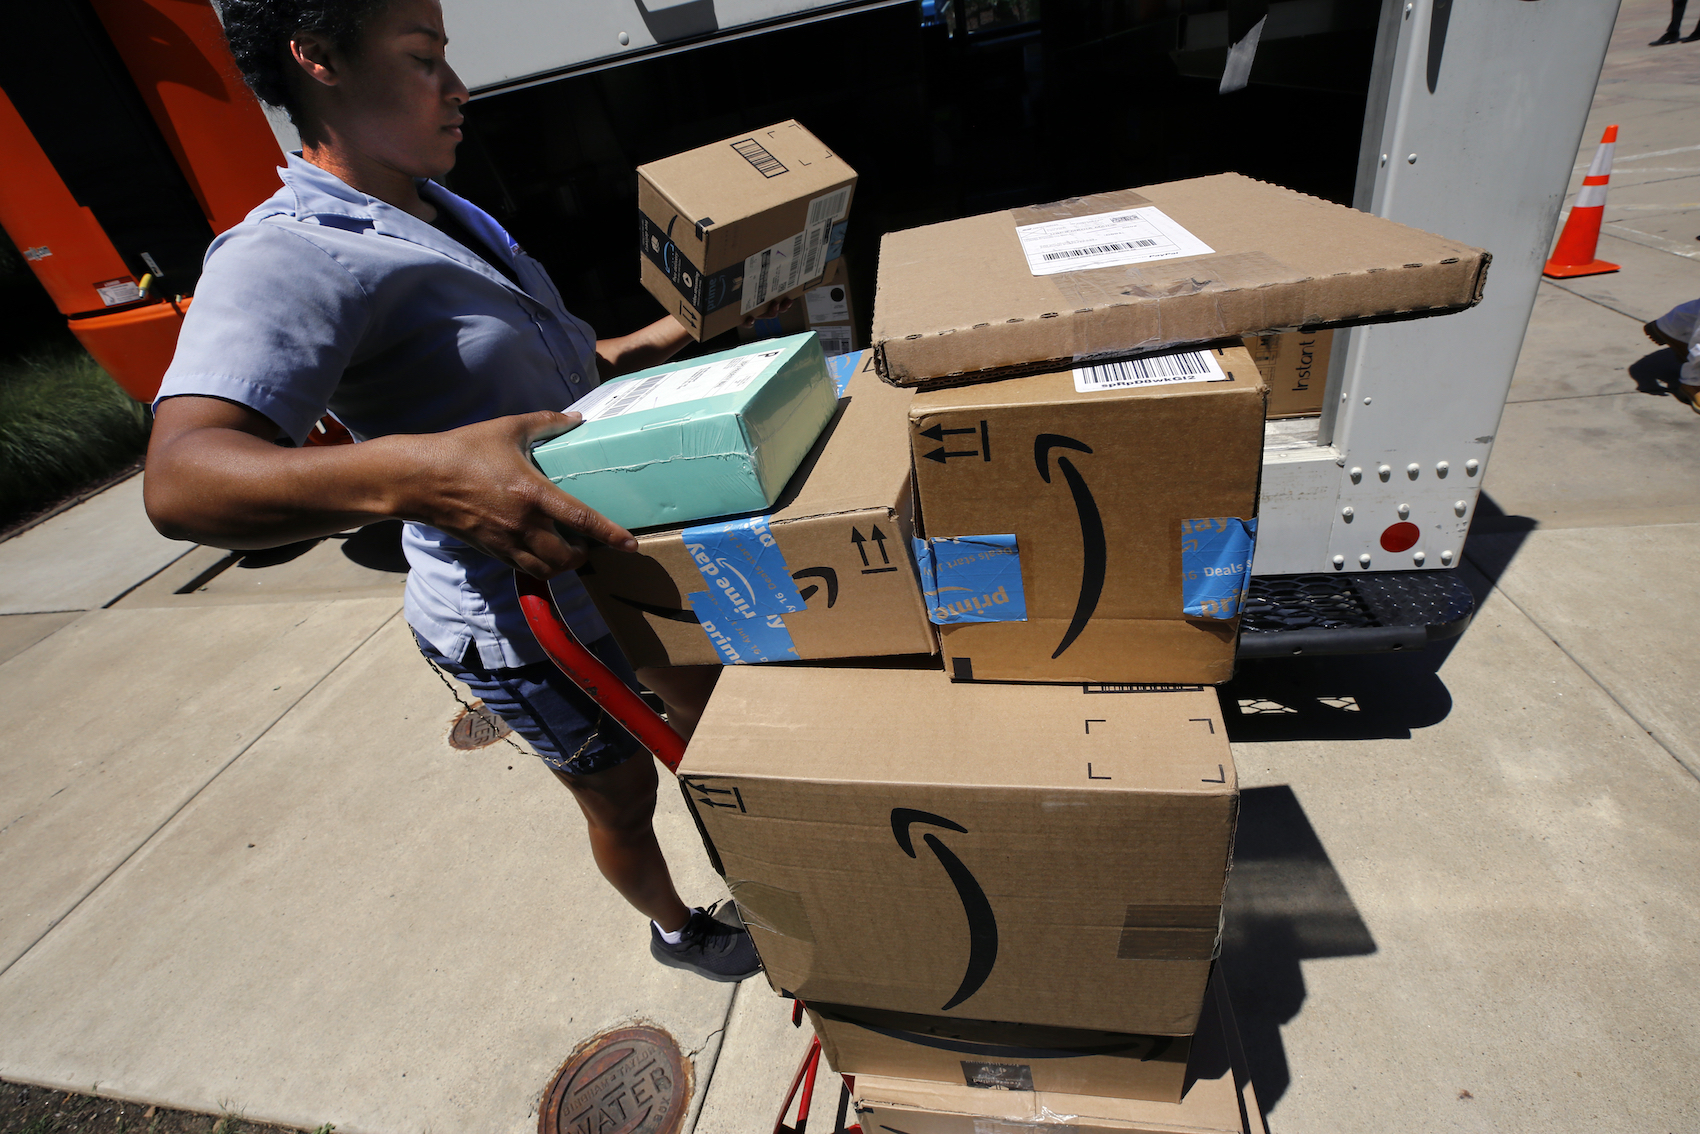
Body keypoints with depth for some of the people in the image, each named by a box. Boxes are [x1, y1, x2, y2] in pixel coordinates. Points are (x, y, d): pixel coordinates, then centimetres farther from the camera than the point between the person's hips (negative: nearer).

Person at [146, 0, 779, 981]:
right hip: (521, 615, -9)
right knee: (622, 794, 15)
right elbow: (183, 478, -37)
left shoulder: (445, 213, 8)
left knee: (704, 700, 26)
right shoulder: (289, 258, -23)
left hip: (613, 545, 9)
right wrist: (411, 473, -55)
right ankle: (678, 927, 48)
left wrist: (636, 348, 7)